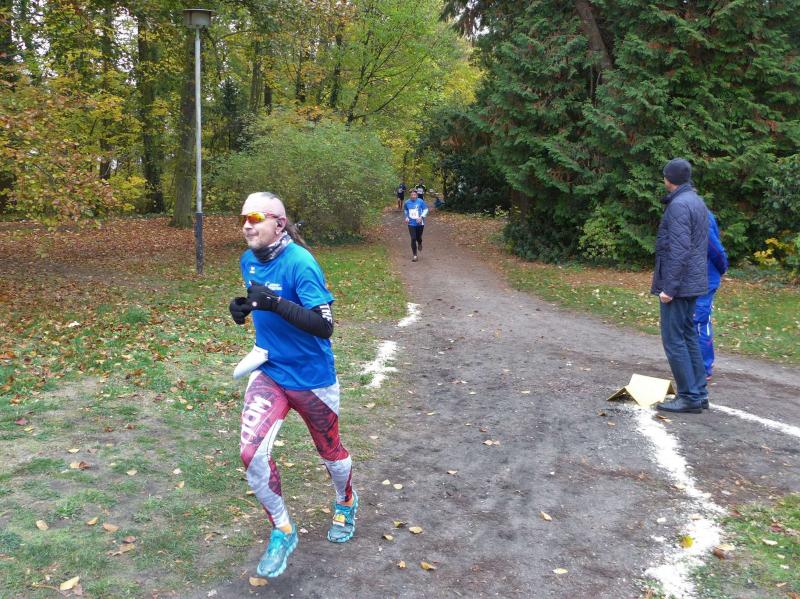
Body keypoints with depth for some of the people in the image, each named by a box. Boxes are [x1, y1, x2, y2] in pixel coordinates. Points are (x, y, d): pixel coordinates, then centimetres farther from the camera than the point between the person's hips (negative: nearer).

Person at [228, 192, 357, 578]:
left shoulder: (300, 263, -23)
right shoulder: (248, 260, -1)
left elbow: (325, 326, -29)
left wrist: (275, 303, -39)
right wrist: (244, 308, -3)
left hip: (311, 378, -5)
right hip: (268, 372, 5)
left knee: (330, 452, 15)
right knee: (251, 453, -12)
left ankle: (346, 503, 49)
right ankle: (282, 531, 10)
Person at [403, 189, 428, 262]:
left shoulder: (421, 201, -10)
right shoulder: (407, 202, -2)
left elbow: (425, 210, -3)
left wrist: (421, 217, -17)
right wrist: (406, 217, 2)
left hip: (420, 223, 0)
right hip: (411, 224, 1)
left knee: (418, 238, 11)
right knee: (413, 239, -7)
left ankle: (420, 244, 50)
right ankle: (414, 255, 2)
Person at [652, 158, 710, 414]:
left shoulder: (679, 205, -16)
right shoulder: (697, 202, 14)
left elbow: (679, 251, -22)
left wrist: (669, 287, -20)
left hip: (678, 284, -10)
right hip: (692, 282, 10)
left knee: (674, 339, -4)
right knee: (688, 336, 14)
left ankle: (689, 396, 0)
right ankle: (699, 392, 19)